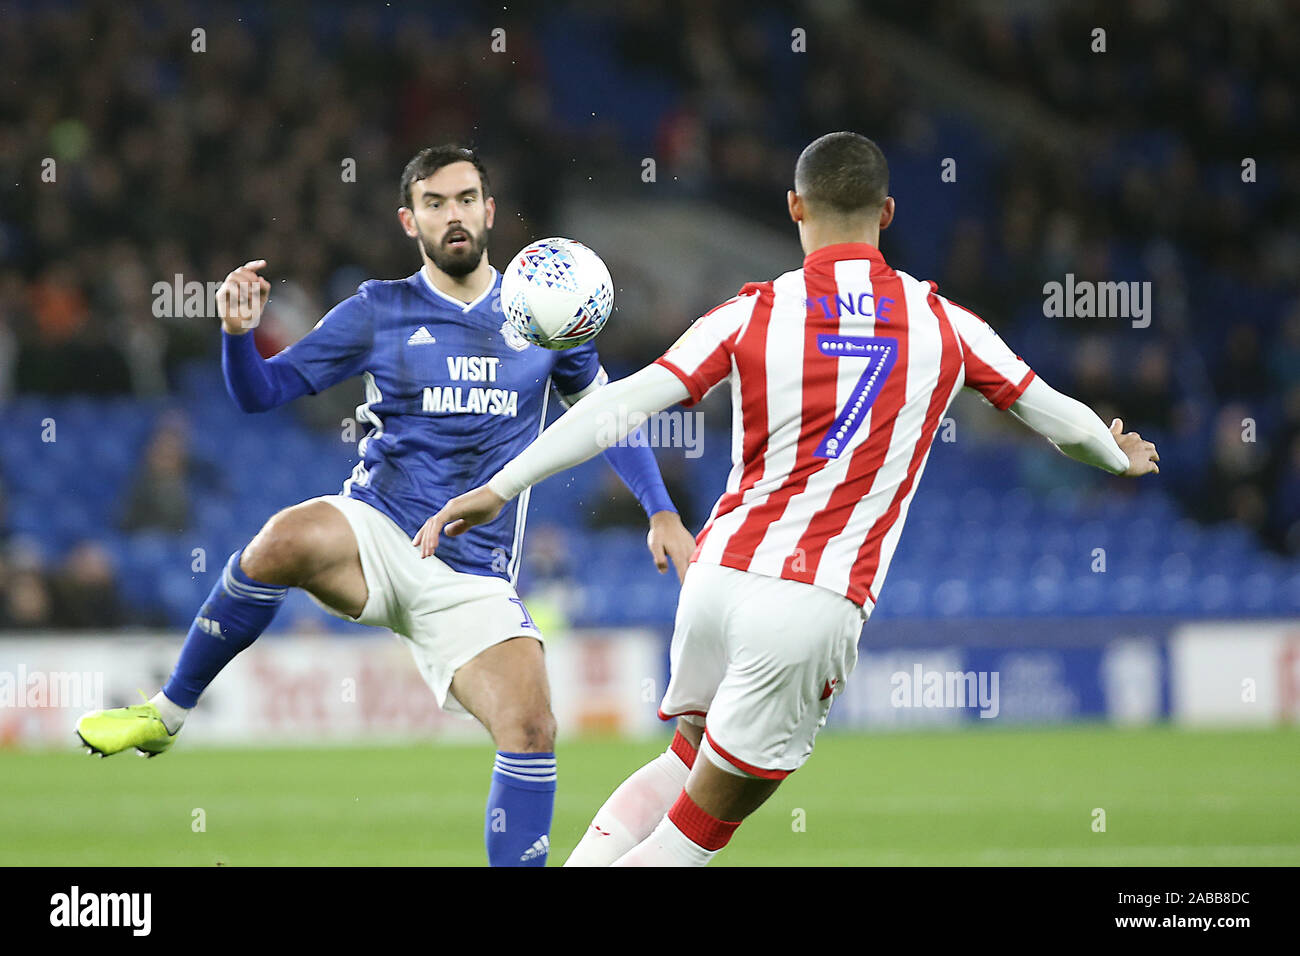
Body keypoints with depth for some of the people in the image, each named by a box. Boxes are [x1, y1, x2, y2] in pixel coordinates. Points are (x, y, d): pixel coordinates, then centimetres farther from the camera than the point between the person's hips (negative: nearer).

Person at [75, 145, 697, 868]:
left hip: (473, 579, 2)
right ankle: (166, 715, -19)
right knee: (290, 538, -36)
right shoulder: (380, 312, 5)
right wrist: (239, 333, -16)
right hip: (378, 539, -2)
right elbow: (261, 392, 5)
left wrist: (662, 511, 14)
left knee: (532, 731, -20)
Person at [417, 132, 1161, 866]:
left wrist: (499, 488, -4)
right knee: (702, 824, 6)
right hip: (818, 605, -2)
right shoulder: (944, 326, 2)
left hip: (718, 577, 2)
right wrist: (1119, 456, 37)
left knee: (688, 760, 28)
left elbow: (624, 403, -7)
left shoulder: (754, 315, 0)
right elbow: (1064, 423, 14)